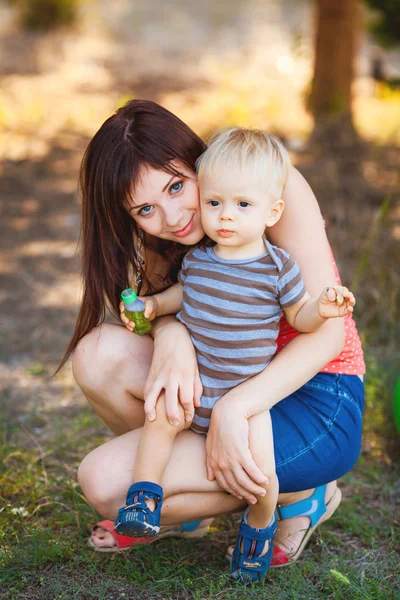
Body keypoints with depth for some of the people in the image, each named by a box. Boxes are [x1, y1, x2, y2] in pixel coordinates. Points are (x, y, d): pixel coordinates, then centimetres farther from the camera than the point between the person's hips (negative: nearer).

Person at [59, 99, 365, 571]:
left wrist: (232, 409, -31)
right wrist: (171, 335, -32)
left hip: (317, 404, -7)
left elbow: (328, 331, -22)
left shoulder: (278, 186, -18)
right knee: (98, 352, -16)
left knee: (107, 483, -18)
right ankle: (182, 506, 6)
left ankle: (299, 494, 0)